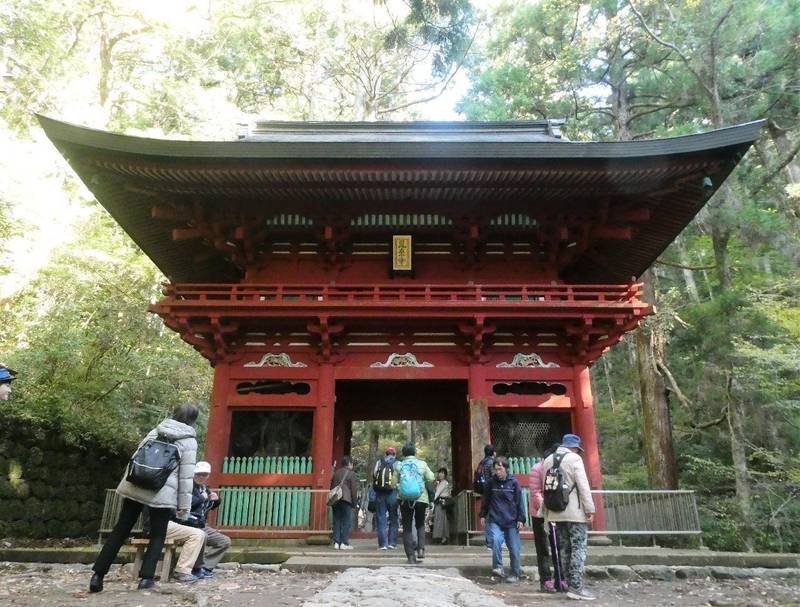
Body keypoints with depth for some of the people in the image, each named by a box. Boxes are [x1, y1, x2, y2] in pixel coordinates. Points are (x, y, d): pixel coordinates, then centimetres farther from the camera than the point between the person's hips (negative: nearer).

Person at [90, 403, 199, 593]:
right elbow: (186, 477, -4)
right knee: (158, 536, 13)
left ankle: (98, 575, 16)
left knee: (120, 531, 14)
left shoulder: (156, 430, 11)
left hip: (134, 487, 4)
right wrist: (184, 507, 1)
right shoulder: (189, 441, -3)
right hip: (162, 494, -4)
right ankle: (146, 577, 6)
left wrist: (129, 481, 23)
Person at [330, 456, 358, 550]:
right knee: (346, 522, -1)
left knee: (337, 522, 9)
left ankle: (336, 542, 7)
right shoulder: (350, 473, -2)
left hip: (335, 501, 6)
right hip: (346, 500, -6)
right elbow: (354, 489, -4)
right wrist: (355, 502, 2)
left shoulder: (336, 473, 16)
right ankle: (344, 543, -4)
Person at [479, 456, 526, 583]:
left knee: (514, 548, 3)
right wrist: (483, 515, 12)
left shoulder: (514, 482, -3)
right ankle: (498, 567, -6)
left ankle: (515, 574, 20)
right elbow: (485, 500, 12)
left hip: (511, 521, -1)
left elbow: (519, 501, 0)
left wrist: (521, 519, -3)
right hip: (495, 520, 1)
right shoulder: (491, 482, 2)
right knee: (496, 541, -22)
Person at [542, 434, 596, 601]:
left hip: (556, 512, 7)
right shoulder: (574, 458, -7)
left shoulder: (548, 460, 13)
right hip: (575, 512, -6)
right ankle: (576, 587, -6)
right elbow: (583, 485, -14)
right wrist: (589, 509, -11)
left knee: (564, 548, 11)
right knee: (578, 548, -3)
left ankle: (570, 585, 14)